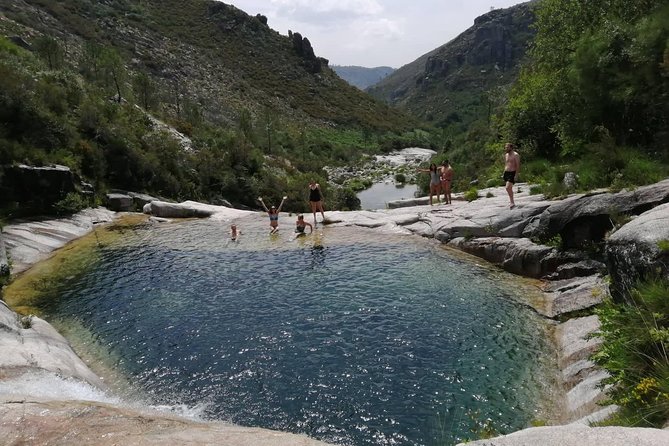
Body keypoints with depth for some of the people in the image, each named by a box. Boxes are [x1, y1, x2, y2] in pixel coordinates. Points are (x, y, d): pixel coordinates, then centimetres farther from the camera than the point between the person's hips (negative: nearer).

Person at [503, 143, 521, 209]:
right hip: (506, 173, 8)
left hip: (512, 173, -8)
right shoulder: (506, 155, 14)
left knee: (508, 187, -20)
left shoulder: (515, 155, -10)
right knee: (509, 188, 14)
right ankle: (511, 201, 25)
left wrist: (516, 175, -19)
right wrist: (504, 173, 18)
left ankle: (512, 202, -14)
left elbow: (518, 165, -14)